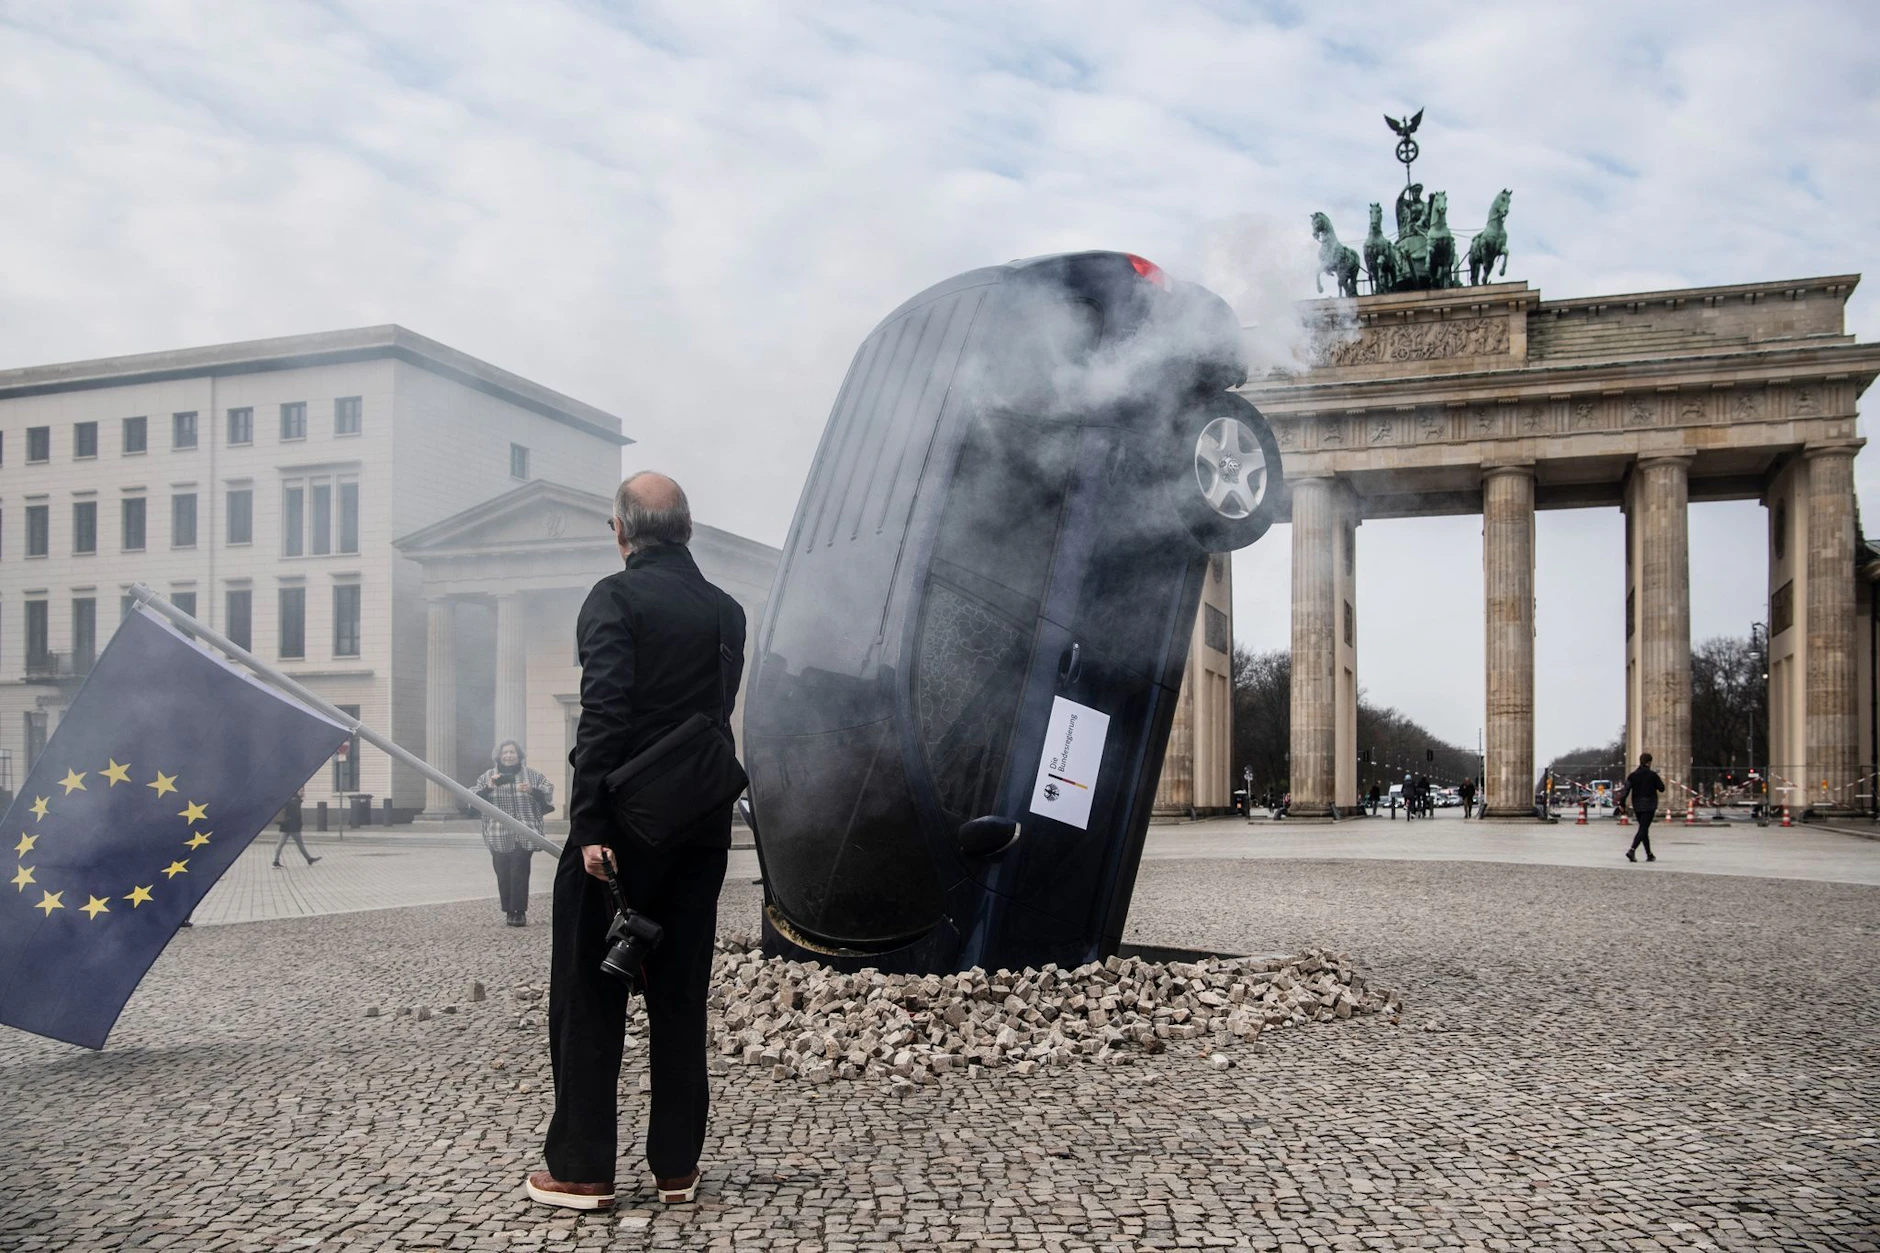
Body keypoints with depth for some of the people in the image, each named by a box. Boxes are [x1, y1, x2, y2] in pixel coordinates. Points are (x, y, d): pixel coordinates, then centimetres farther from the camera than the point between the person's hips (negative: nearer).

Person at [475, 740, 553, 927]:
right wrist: (489, 788, -11)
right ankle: (509, 912, 9)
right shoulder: (488, 777, 10)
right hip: (499, 836, 1)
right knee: (504, 874, -1)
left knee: (520, 873, -8)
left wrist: (532, 791, -14)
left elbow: (548, 796, 4)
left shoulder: (532, 776, 7)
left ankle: (520, 912, -4)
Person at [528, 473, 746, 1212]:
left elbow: (603, 712, -20)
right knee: (680, 999, 12)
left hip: (621, 826, -5)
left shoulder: (617, 598, -10)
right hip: (700, 830, 5)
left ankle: (581, 1170, 12)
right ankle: (676, 1166, 18)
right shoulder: (727, 612, 9)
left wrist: (589, 825, -20)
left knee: (588, 997, 6)